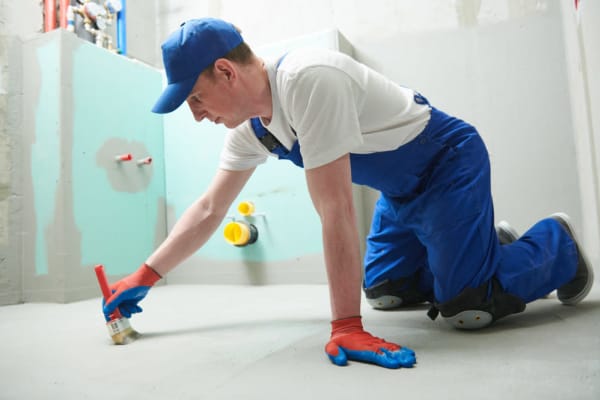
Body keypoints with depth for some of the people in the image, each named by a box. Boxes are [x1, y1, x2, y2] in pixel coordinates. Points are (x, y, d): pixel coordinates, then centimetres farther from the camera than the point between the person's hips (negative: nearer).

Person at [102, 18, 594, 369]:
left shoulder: (309, 80, -33)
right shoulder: (250, 129, -5)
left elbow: (336, 210, -36)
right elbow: (209, 209, 1)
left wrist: (346, 326, -31)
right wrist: (144, 277, 0)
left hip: (449, 162, -8)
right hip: (402, 189, 8)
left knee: (467, 306, -17)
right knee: (384, 289, 11)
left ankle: (555, 243, 14)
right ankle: (494, 246, 29)